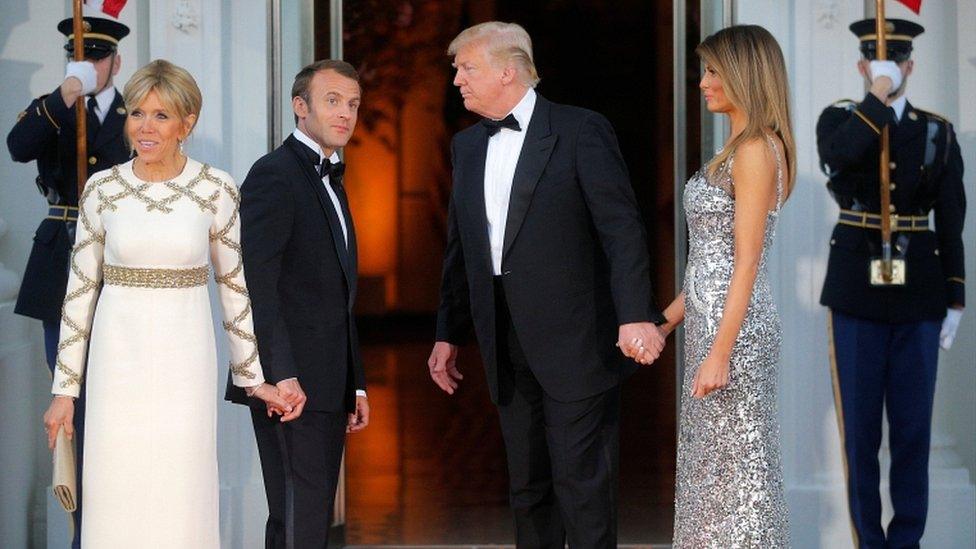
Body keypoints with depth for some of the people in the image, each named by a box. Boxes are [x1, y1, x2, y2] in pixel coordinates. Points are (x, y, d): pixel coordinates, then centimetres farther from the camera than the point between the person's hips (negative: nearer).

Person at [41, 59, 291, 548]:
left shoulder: (217, 189, -2)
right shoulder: (101, 189, 0)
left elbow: (234, 284, 6)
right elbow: (80, 288, 5)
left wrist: (253, 376, 7)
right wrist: (64, 389, 4)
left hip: (185, 360, 0)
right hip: (118, 358, 1)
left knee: (182, 503, 2)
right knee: (115, 502, 3)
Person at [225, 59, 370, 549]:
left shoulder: (331, 182, 20)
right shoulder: (274, 174, -9)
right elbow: (256, 283, -18)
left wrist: (355, 384, 20)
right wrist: (281, 375, -24)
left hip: (327, 383, 9)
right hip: (292, 383, -9)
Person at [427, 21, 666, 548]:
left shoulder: (581, 131, -6)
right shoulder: (466, 146, 14)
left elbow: (622, 229, -12)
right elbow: (459, 249, 19)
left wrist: (635, 316, -21)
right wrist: (448, 333, 18)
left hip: (574, 342, -6)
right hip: (507, 347, 6)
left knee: (582, 483, -5)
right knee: (527, 485, 12)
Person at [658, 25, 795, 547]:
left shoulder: (756, 151, -15)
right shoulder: (739, 149, 14)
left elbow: (747, 261, -19)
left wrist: (720, 353, -21)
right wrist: (669, 319, 21)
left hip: (733, 327, -10)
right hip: (712, 320, 10)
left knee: (734, 461, -3)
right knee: (715, 457, 13)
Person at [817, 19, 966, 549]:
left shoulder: (938, 132, 8)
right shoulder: (838, 118, 4)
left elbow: (952, 222, 8)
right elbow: (836, 158, -22)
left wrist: (954, 301, 5)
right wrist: (878, 98, -17)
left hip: (918, 293, 1)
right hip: (856, 291, -1)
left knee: (913, 424, 4)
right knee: (859, 426, 1)